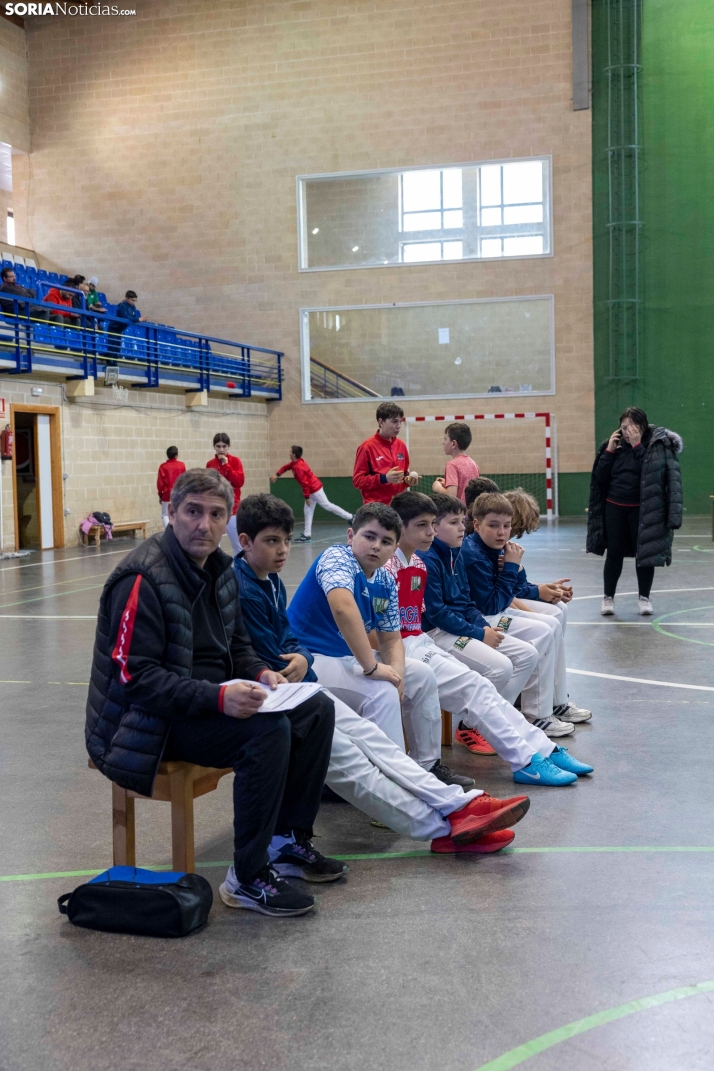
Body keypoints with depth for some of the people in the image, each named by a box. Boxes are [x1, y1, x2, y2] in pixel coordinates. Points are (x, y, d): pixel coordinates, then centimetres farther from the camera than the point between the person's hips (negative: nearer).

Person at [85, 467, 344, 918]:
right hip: (155, 720, -9)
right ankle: (248, 879, -17)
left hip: (214, 700, 9)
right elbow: (137, 676, -25)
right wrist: (218, 697, -34)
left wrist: (261, 672, -5)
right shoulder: (143, 579, -20)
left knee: (318, 709, 1)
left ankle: (289, 840, 13)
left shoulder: (220, 569, 7)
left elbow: (237, 644, 18)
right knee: (269, 729, -29)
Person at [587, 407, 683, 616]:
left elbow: (654, 472, -22)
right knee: (614, 552, 5)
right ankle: (608, 597, 15)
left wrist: (638, 446, -22)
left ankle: (644, 597, 18)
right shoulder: (615, 444, 5)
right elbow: (600, 477, 1)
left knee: (644, 552, 3)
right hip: (614, 507, 3)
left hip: (642, 509, -3)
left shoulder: (656, 446, -7)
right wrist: (610, 451, -9)